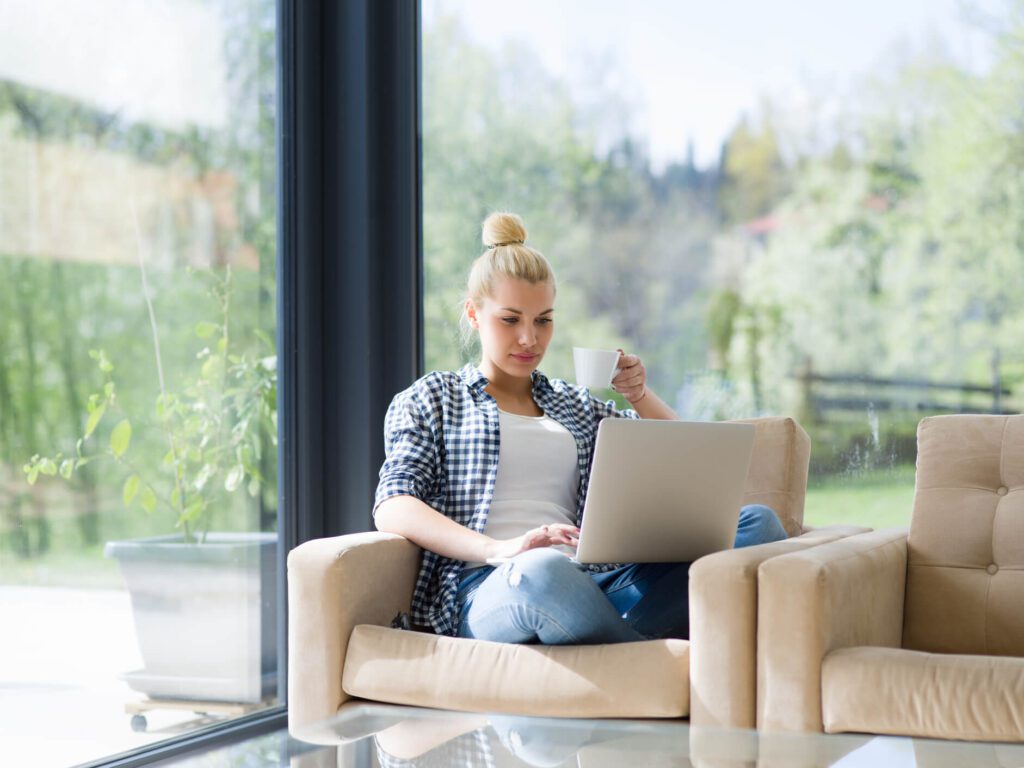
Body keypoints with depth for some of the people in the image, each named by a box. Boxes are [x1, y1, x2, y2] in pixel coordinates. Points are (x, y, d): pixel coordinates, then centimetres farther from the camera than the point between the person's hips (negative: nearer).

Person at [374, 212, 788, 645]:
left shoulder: (578, 406, 32)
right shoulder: (429, 400, 19)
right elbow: (392, 509, 2)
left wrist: (641, 397, 11)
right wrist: (498, 550, -16)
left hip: (590, 583, 5)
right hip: (489, 589, -5)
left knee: (756, 521, -18)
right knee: (543, 571, -43)